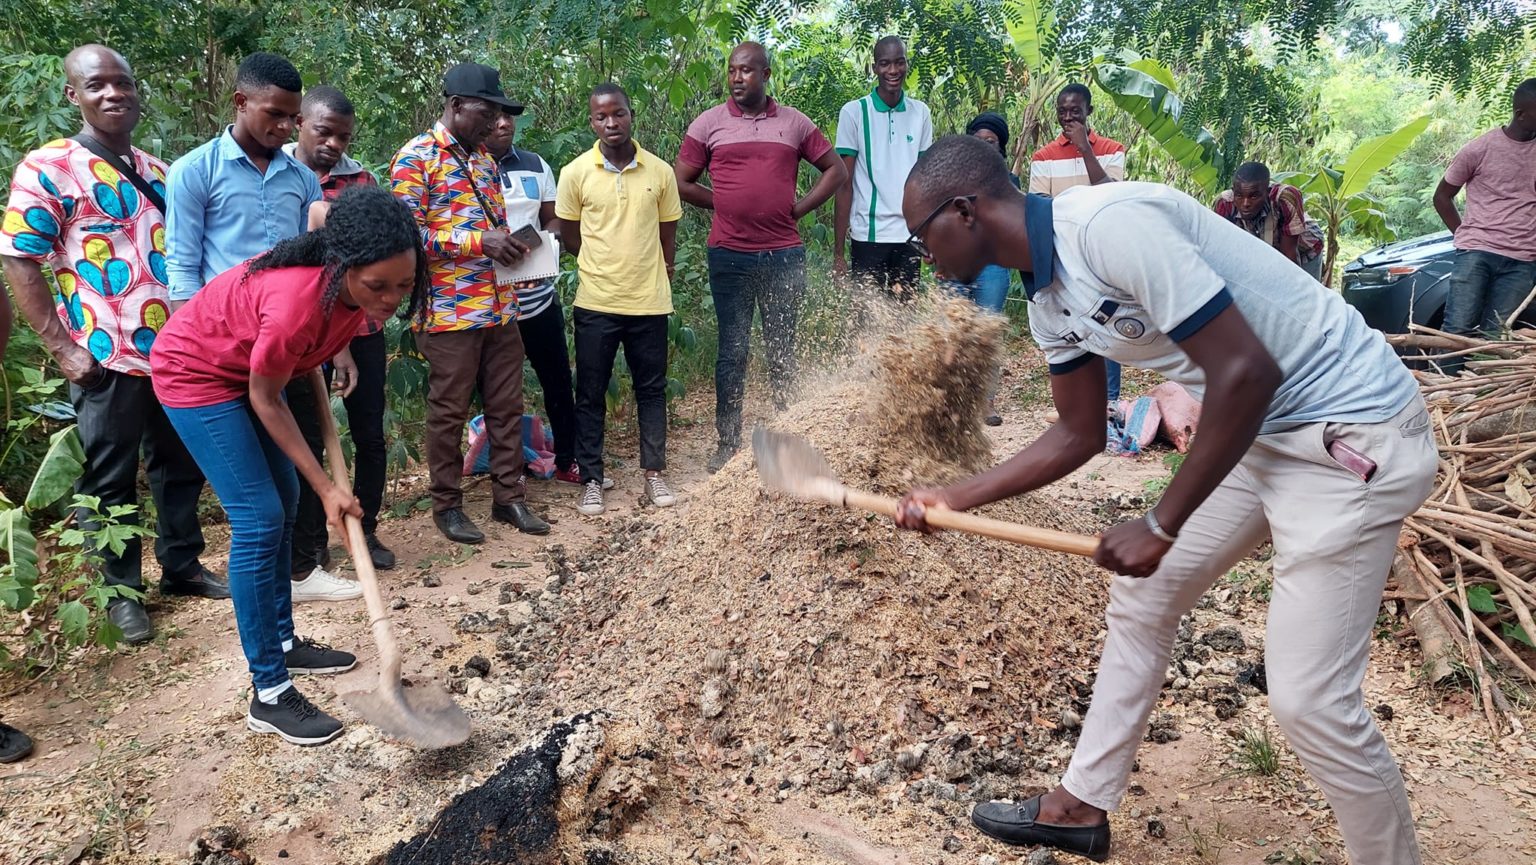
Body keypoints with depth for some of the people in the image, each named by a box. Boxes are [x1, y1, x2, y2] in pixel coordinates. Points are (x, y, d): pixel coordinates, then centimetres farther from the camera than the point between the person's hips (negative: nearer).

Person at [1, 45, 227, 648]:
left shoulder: (157, 172, 12)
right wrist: (62, 347, -14)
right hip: (106, 357, -5)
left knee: (181, 465, 15)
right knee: (110, 480, 7)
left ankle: (182, 566, 30)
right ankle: (121, 591, 20)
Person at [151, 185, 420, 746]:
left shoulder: (358, 282, -20)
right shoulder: (296, 304, -40)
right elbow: (265, 400, -24)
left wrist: (336, 350, 13)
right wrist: (325, 486, -20)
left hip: (248, 368, 8)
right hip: (197, 374, -8)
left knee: (282, 505, 13)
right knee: (259, 520, -12)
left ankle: (282, 643, 29)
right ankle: (269, 695, -4)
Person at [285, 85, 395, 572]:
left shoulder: (361, 180, 7)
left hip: (360, 326, 3)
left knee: (370, 434, 8)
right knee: (307, 438, 7)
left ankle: (365, 529, 25)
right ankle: (311, 542, 20)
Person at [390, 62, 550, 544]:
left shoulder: (484, 160, 16)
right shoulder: (416, 158, -8)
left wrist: (512, 247, 5)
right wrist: (479, 240, -21)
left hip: (500, 307, 7)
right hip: (450, 311, -7)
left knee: (507, 406, 11)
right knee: (449, 412, 5)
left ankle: (509, 496, 23)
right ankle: (447, 505, 18)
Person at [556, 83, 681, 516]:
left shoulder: (660, 172, -1)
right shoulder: (575, 173, -5)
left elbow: (667, 234, 9)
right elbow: (569, 235, 5)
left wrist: (658, 278, 7)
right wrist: (604, 266, 6)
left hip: (649, 301, 1)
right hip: (596, 302, -1)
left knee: (652, 389, 10)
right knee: (590, 394, 6)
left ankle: (654, 474, 23)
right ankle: (591, 481, 18)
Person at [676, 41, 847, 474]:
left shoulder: (795, 122, 6)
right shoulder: (708, 123, 3)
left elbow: (836, 171, 10)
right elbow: (682, 183, 7)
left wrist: (798, 208, 0)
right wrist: (727, 207, 2)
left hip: (784, 255, 1)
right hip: (730, 256, -1)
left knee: (783, 351, 9)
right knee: (733, 352, 5)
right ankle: (728, 443, 14)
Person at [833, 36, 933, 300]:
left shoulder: (920, 113, 9)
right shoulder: (854, 112, -1)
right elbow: (844, 185, -2)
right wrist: (838, 251, -6)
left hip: (910, 235, 3)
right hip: (869, 237, -3)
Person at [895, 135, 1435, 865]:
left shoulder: (1110, 225, -25)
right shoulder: (1047, 297, 4)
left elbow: (1246, 372, -26)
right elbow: (1079, 435, 15)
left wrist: (1161, 526, -19)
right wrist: (954, 499, 11)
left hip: (1353, 430, -9)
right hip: (1258, 430, 9)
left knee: (1307, 696, -8)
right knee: (1140, 596, 15)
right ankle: (1081, 806, 30)